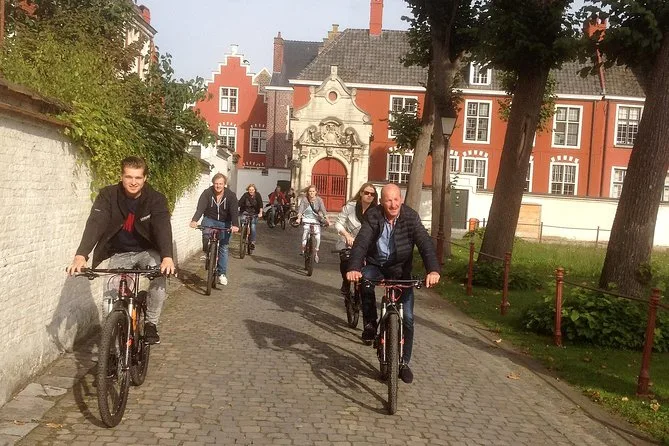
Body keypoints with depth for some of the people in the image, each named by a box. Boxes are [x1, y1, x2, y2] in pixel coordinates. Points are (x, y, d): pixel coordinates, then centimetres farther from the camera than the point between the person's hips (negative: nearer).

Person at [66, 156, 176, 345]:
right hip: (119, 253, 1)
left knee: (160, 276, -29)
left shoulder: (156, 199, -17)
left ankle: (151, 324, -9)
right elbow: (95, 223, -29)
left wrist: (167, 257, -51)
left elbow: (163, 227, -32)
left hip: (147, 251, -1)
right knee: (110, 294, -18)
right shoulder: (108, 195, -16)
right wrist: (81, 255, -46)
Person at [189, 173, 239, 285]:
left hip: (224, 223, 0)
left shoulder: (231, 195, -15)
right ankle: (207, 253, -3)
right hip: (209, 219, 0)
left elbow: (234, 212, -25)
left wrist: (235, 225, -42)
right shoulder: (207, 193, -15)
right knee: (206, 234, -32)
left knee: (224, 247, 0)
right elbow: (200, 208, -25)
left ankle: (222, 273, 10)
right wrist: (194, 220, -43)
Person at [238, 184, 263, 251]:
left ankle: (253, 242, -5)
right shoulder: (245, 195, -11)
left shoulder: (257, 195, -11)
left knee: (253, 226, -14)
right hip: (245, 212, 1)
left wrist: (260, 213, -30)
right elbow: (240, 202, -21)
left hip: (254, 214, -1)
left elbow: (260, 204, -18)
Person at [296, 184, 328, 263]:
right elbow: (301, 209, -17)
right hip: (306, 219, 0)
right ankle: (303, 249, 6)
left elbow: (323, 210, -15)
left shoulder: (319, 200, -9)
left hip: (316, 220, 1)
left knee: (318, 237, -12)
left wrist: (327, 221, -26)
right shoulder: (304, 199, -10)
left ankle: (316, 253, 11)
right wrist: (298, 219, -33)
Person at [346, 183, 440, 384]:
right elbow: (361, 243, -28)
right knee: (364, 279, -36)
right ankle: (370, 323, -12)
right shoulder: (372, 216, -17)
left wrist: (433, 270, -45)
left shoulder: (411, 217, -16)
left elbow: (425, 243, -27)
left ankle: (404, 362, 15)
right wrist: (354, 268, -47)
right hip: (376, 264, 0)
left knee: (407, 317, -4)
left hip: (400, 268, 1)